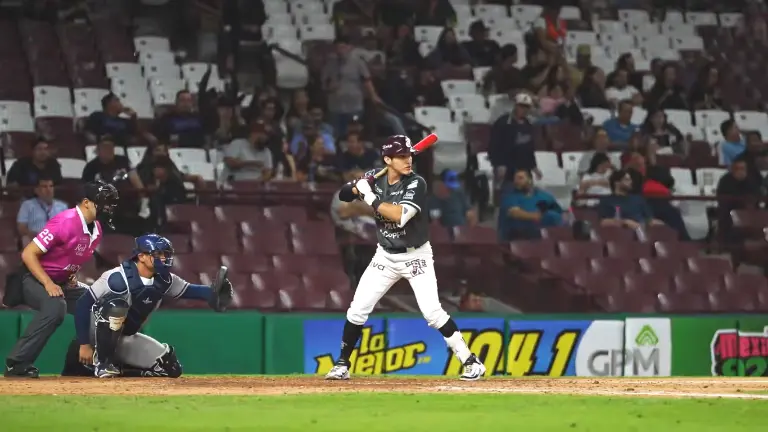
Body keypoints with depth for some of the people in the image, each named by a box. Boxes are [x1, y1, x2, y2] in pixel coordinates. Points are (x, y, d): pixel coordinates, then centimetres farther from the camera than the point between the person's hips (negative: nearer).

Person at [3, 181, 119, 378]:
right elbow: (28, 254, -24)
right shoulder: (65, 222, -24)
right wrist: (48, 284, -29)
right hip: (34, 278, -9)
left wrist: (72, 276, 3)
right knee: (55, 306, -35)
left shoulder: (96, 229, 3)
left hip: (63, 282, 9)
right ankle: (16, 364, -33)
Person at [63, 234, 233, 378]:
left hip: (125, 339, 7)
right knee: (116, 304, -37)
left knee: (171, 368, -3)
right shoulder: (118, 277, -26)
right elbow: (83, 304, -24)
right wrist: (84, 344, -25)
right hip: (97, 334, -7)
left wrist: (213, 293, -19)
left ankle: (116, 368, 6)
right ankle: (102, 363, -24)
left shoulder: (164, 280, -6)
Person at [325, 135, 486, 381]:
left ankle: (470, 361, -7)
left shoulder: (416, 184, -19)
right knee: (357, 310, 1)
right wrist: (359, 185, -19)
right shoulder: (376, 179, -4)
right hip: (386, 256, 5)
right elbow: (344, 194, 3)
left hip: (416, 256, -5)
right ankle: (342, 365, 14)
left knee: (432, 312, -15)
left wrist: (369, 196, -28)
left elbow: (400, 215, -33)